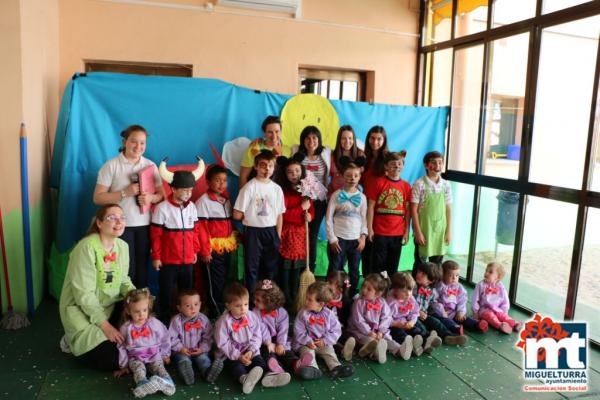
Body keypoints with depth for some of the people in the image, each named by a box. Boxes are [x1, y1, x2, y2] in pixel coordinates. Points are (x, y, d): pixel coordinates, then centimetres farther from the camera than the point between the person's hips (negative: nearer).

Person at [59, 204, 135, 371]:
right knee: (111, 360, -17)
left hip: (110, 307, 7)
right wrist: (105, 325, -26)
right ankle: (73, 342, 13)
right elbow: (84, 294, -25)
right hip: (81, 310, -7)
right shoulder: (87, 247, -23)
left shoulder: (123, 246, -1)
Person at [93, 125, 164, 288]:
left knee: (142, 269, 10)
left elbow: (161, 194, 9)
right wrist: (125, 192, -18)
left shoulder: (150, 165, 7)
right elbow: (98, 198, -7)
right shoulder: (111, 166, -4)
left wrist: (151, 197, -13)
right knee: (126, 270, 1)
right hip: (121, 225, -3)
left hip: (144, 225, 3)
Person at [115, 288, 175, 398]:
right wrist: (124, 366, 9)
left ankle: (167, 383, -53)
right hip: (135, 358, 0)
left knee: (159, 367, -28)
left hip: (154, 356, 1)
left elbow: (164, 339, 8)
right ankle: (143, 385, -59)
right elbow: (121, 347, 6)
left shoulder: (155, 323, -4)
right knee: (139, 368, -31)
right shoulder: (125, 328, -4)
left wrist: (165, 355, 12)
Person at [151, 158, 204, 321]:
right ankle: (166, 321, 21)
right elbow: (156, 234, -8)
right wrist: (156, 256, -6)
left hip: (188, 259, 5)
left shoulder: (192, 207, 4)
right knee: (168, 293, 7)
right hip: (168, 260, -4)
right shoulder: (162, 208, -11)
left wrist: (195, 251, 13)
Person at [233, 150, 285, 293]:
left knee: (269, 268, 13)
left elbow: (279, 215, 7)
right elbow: (237, 215, -11)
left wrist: (278, 236, 5)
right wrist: (251, 217, 4)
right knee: (252, 268, 4)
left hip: (271, 232, 5)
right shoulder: (250, 187, -9)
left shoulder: (277, 188, 5)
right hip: (253, 232, -4)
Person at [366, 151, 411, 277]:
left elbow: (407, 210, 7)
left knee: (393, 266, 11)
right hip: (380, 232, -2)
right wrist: (370, 229, -6)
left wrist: (407, 231, 4)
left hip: (398, 233, 3)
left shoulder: (406, 186, 4)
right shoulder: (378, 183, -3)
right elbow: (371, 207, -3)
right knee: (378, 264, 4)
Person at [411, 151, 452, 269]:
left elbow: (448, 209, 7)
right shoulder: (419, 184, -9)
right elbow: (414, 210, -9)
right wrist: (418, 232, -12)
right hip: (424, 230, -4)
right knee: (420, 263, 6)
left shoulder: (446, 185, 3)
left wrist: (449, 231, 4)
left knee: (437, 264, 11)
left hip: (440, 230, 4)